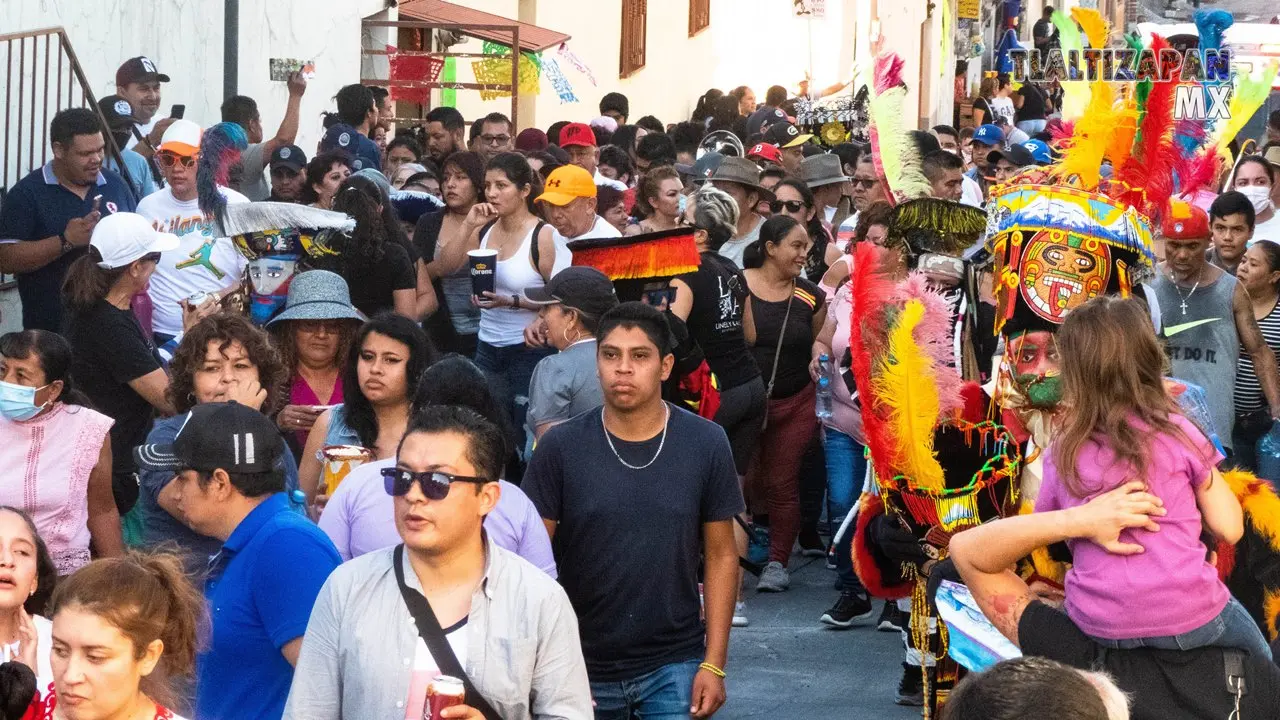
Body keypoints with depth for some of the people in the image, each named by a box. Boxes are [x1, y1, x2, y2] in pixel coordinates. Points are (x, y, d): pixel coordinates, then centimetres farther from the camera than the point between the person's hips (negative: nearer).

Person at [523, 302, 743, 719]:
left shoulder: (706, 445, -4)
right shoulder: (560, 448, -6)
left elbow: (720, 554, 2)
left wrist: (714, 663, -3)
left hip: (675, 667, 0)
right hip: (584, 667, 0)